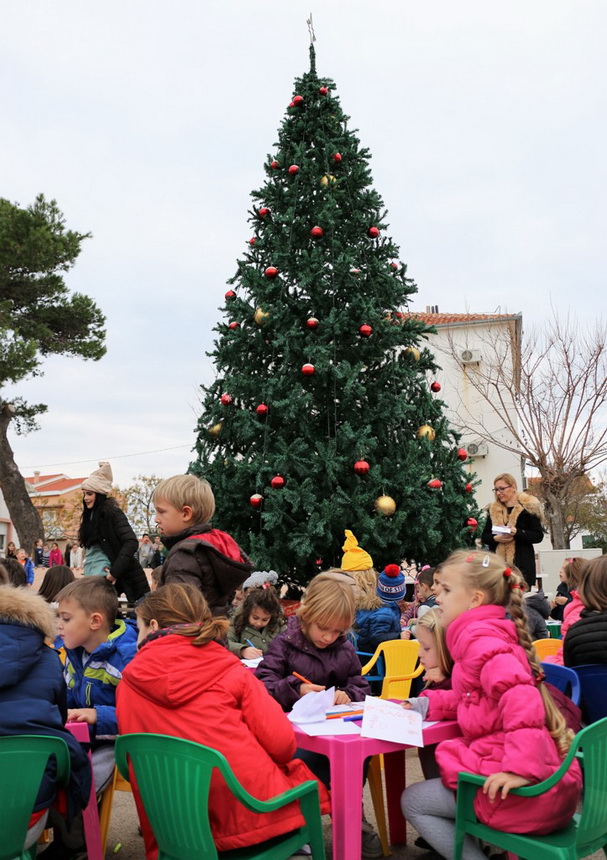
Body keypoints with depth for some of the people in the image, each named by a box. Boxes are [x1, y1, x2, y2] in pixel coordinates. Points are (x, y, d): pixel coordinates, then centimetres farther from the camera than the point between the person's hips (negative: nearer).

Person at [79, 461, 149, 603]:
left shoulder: (111, 512, -9)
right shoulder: (90, 515, 16)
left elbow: (131, 543, -19)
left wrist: (114, 572, -21)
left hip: (104, 575, -8)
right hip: (91, 575, 8)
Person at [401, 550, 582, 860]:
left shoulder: (480, 639, -14)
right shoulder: (492, 633, 15)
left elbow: (520, 696, -29)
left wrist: (522, 767, -34)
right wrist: (426, 703, 15)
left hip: (525, 789, -10)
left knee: (412, 800, 7)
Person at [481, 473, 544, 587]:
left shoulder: (528, 507, -1)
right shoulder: (493, 509, 13)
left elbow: (538, 536, -4)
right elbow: (484, 537, 14)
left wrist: (517, 532, -18)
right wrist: (496, 538, -7)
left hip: (522, 564, -3)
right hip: (497, 564, 4)